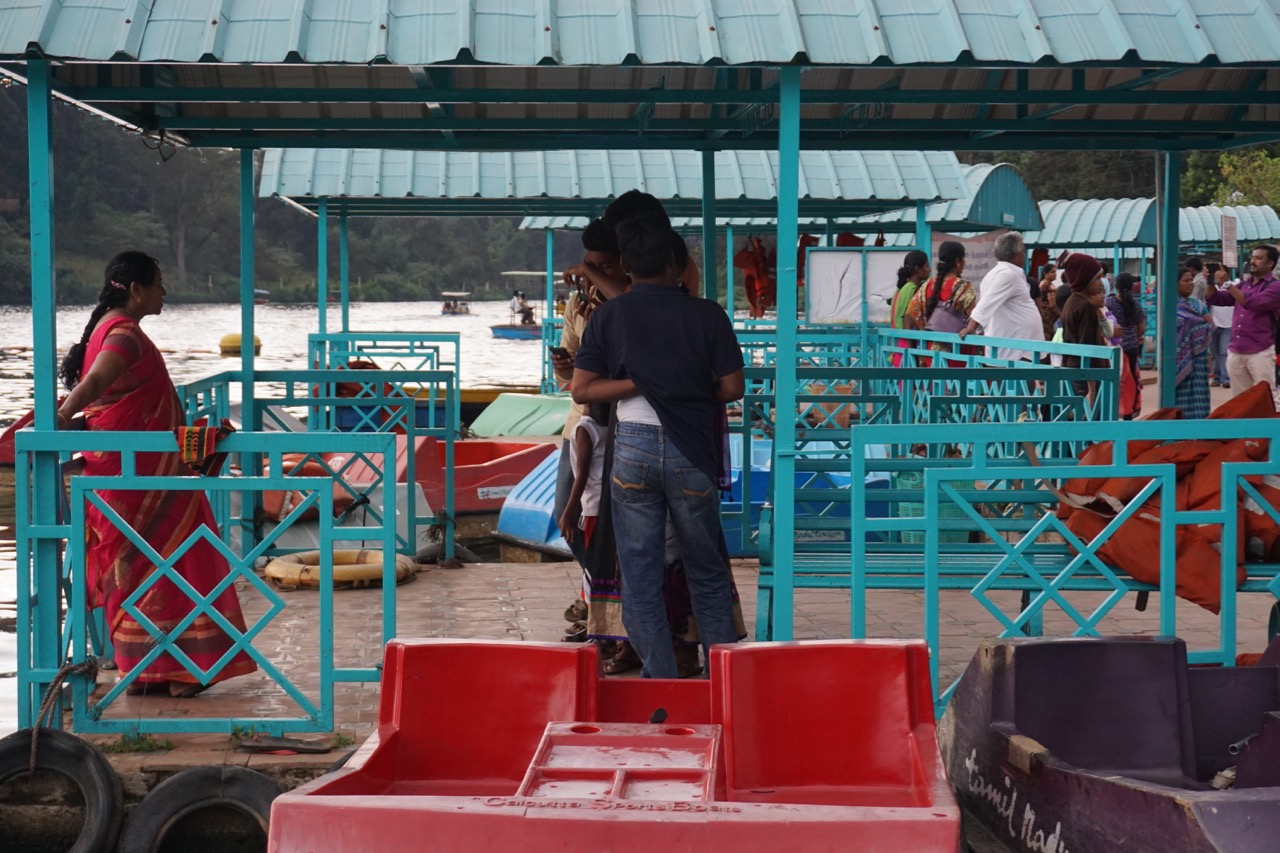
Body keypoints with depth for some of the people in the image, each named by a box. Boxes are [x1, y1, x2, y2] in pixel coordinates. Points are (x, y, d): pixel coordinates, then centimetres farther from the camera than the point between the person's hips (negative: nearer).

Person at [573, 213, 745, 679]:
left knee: (640, 575, 6)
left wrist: (636, 384, 2)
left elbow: (581, 390, -2)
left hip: (633, 447, 0)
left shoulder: (608, 316, 2)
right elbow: (732, 387, -1)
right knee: (707, 573, 13)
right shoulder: (706, 314, -1)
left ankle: (660, 680, 6)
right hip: (692, 451, 0)